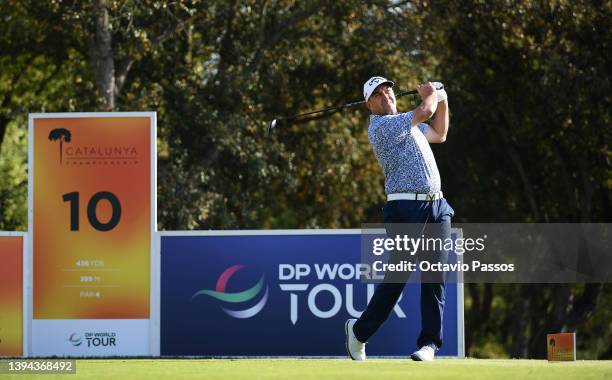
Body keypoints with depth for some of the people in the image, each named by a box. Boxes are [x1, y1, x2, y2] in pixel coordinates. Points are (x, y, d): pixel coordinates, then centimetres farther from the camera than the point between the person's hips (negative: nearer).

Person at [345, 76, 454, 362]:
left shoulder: (404, 124, 23)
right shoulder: (381, 126, -6)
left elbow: (439, 133, 37)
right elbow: (425, 112, -8)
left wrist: (442, 99, 26)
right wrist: (429, 94, 14)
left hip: (438, 209, 7)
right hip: (406, 208, -7)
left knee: (434, 278, -3)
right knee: (397, 277, -7)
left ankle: (429, 343, -4)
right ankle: (359, 330, 11)